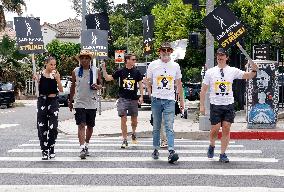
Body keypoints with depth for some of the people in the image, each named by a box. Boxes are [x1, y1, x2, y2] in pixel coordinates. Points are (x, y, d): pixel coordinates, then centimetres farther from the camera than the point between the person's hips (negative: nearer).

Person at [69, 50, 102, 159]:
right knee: (81, 125, -12)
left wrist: (98, 86, -15)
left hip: (92, 103, 2)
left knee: (90, 126, 12)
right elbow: (73, 87, 13)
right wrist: (70, 101, 17)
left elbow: (101, 84, 10)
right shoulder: (75, 72, 2)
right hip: (79, 103, -1)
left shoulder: (96, 71, 1)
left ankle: (86, 145, 31)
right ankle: (82, 148, -18)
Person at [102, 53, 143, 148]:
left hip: (134, 99, 2)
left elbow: (140, 84, 8)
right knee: (123, 119, -5)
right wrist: (104, 69, -11)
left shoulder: (136, 72, 3)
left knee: (134, 119, 10)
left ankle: (133, 134, 38)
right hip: (123, 99, -1)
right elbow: (108, 78, 3)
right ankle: (125, 140, 2)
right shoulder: (120, 71, 0)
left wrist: (141, 96, 0)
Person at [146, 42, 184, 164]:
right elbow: (148, 83, 11)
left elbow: (179, 84, 16)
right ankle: (156, 149, 20)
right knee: (156, 127, 9)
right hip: (156, 100, 1)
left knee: (169, 127, -11)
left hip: (170, 100, 0)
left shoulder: (175, 66, 9)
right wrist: (151, 95, 1)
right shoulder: (153, 65, 5)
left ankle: (171, 151, -18)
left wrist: (182, 100, 15)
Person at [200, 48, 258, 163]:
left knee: (226, 129, -2)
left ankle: (223, 154, 7)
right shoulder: (210, 72, 4)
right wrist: (202, 105, 1)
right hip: (215, 105, -1)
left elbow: (247, 76, 0)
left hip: (229, 105, 1)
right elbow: (203, 89, 5)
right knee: (215, 129, -1)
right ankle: (212, 146, 29)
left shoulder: (233, 71, 5)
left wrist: (253, 71, -22)